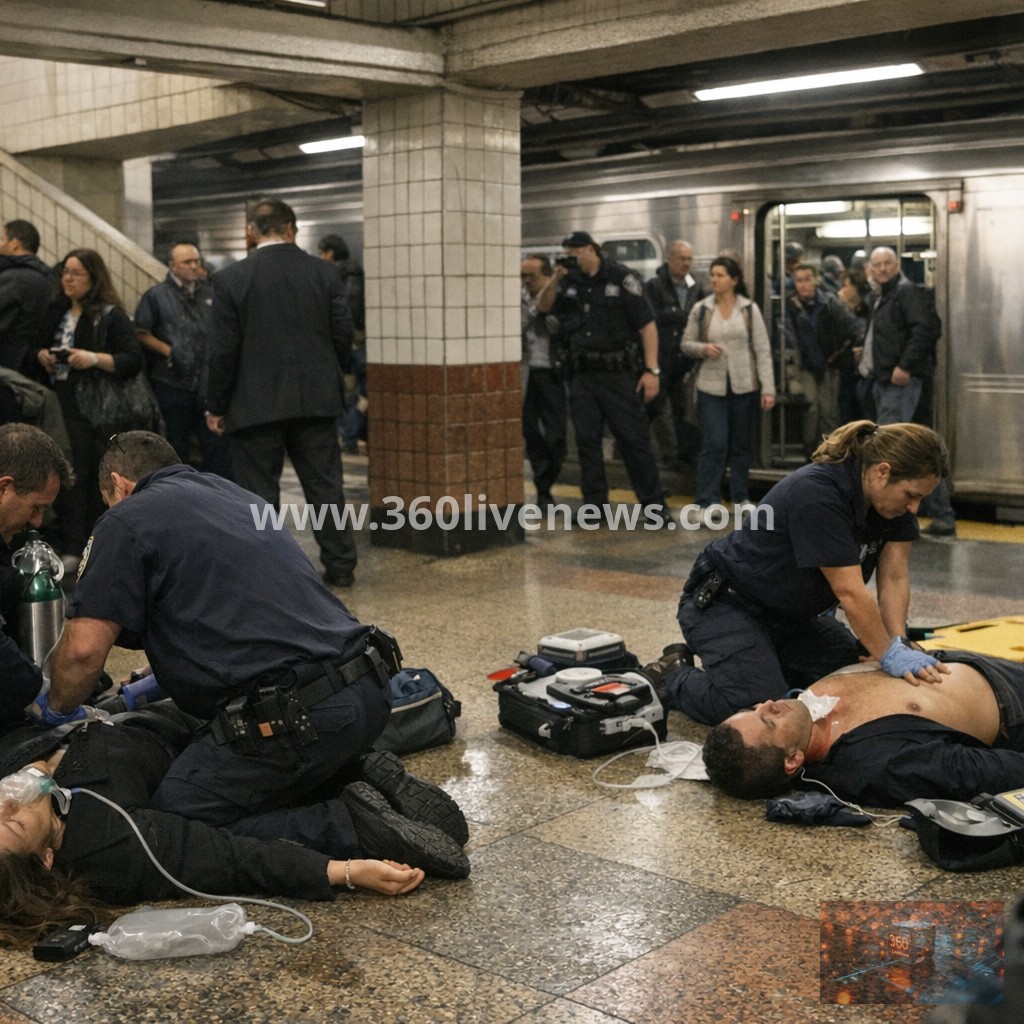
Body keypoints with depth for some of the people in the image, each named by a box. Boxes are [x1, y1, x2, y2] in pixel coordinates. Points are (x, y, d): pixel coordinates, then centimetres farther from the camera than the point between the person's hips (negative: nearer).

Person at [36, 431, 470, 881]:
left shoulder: (128, 519, 2)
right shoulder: (233, 494, 25)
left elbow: (84, 649, -4)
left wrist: (56, 709, 17)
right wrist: (165, 678, 46)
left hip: (293, 717, -9)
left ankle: (352, 836, -12)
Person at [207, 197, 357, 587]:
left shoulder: (231, 279, -7)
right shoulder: (325, 273, 1)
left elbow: (224, 349, -7)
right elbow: (343, 336, 3)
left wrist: (216, 406, 2)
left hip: (256, 404, -3)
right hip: (316, 399, 3)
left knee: (259, 492, 4)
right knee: (325, 484, 12)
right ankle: (340, 566, 18)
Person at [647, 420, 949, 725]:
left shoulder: (891, 495, -7)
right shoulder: (816, 494, -32)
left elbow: (894, 578, -7)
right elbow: (850, 592, -33)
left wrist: (899, 645, -21)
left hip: (790, 615, 9)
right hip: (724, 605, -9)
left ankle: (761, 659, 16)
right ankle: (673, 675, 3)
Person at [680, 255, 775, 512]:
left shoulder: (749, 309, 0)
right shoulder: (701, 309, 1)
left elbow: (763, 350, -2)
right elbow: (686, 344, 8)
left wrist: (768, 388, -8)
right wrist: (703, 348, -14)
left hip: (743, 386, 1)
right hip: (711, 386, -1)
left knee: (741, 444, 11)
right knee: (715, 444, -9)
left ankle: (741, 497, 24)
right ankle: (706, 501, -3)